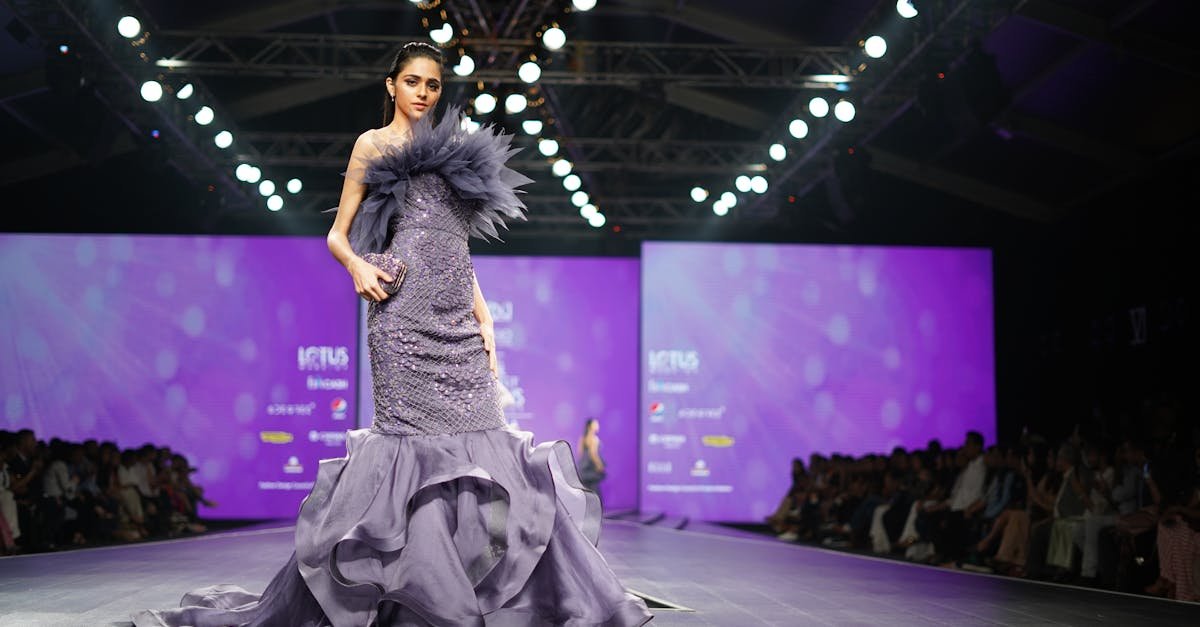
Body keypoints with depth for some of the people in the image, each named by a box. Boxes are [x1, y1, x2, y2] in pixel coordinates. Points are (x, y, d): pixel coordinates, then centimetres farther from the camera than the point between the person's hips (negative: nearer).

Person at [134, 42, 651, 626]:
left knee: (481, 444, 1)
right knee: (413, 441, -11)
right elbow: (338, 235, 5)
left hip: (457, 320, 6)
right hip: (405, 313, -5)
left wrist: (483, 315, 11)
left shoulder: (452, 153, 23)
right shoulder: (373, 145, 9)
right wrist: (357, 266, -16)